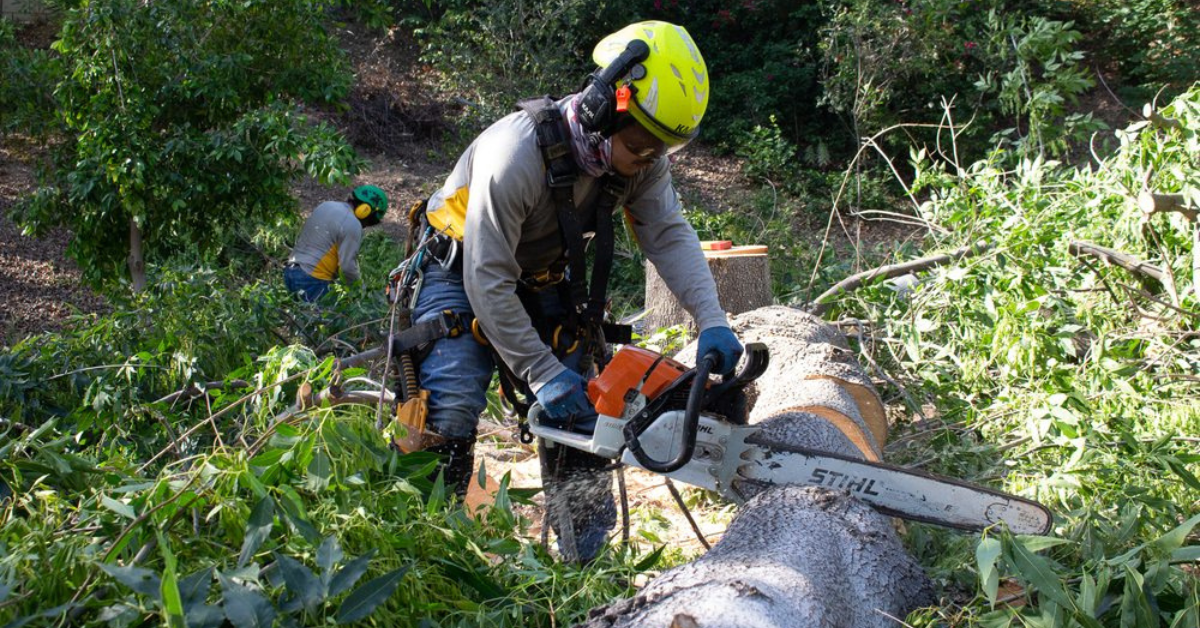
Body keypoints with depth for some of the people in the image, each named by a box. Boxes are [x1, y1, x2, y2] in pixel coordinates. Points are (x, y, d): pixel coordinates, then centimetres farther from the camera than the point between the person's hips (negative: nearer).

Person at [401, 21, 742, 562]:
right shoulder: (518, 152, -37)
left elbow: (669, 235, -17)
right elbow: (488, 281, -33)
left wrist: (712, 321, -32)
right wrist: (541, 372, -31)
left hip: (544, 278, 6)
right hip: (462, 269, -5)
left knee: (580, 410, 0)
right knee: (452, 405, -23)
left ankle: (589, 560, 11)